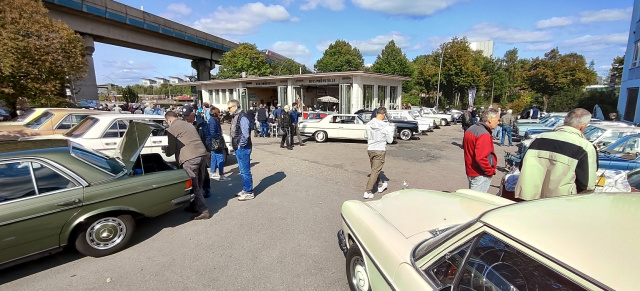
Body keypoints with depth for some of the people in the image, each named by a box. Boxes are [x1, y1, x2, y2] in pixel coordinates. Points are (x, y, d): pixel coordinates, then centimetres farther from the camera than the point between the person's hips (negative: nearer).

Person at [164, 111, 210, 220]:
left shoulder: (172, 129, 2)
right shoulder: (188, 124, 26)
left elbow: (171, 150, 3)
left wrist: (165, 150, 23)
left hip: (190, 158, -8)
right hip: (202, 154, 8)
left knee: (194, 186, -2)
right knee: (198, 185, 17)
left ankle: (203, 211, -2)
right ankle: (194, 206, 30)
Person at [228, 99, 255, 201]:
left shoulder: (242, 117, -17)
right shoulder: (235, 117, 14)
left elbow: (245, 134, -22)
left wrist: (240, 145, -15)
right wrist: (235, 145, 14)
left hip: (243, 148, -10)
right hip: (238, 148, 10)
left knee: (245, 171, -2)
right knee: (242, 171, 17)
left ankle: (249, 192, 8)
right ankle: (245, 189, 29)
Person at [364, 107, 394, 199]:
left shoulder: (369, 124, -2)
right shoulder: (386, 127, -14)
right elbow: (390, 140, -5)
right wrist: (391, 131, 10)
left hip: (370, 149, 5)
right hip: (380, 150, -5)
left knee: (375, 169, 21)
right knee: (375, 171, 2)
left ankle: (380, 185, 41)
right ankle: (368, 192, 1)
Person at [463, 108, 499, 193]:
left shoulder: (471, 129, 9)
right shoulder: (484, 135, -21)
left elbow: (464, 146, 20)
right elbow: (480, 158, -29)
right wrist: (491, 171, -15)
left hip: (470, 172, 10)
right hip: (480, 175, -10)